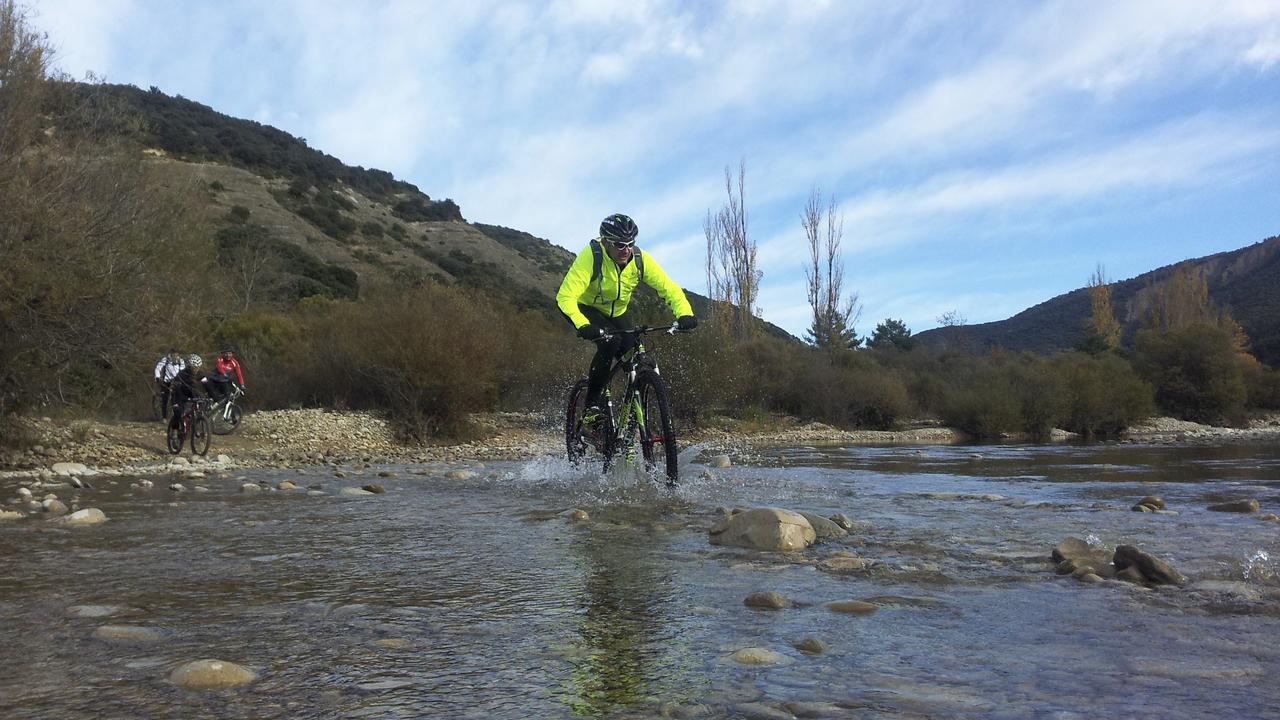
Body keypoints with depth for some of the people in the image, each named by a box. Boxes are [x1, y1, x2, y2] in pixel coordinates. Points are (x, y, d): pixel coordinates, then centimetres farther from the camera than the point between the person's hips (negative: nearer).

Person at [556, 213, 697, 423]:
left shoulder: (640, 259, -21)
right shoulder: (591, 256, -32)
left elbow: (668, 288, -22)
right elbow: (566, 296, -40)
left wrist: (684, 313, -41)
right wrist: (583, 326, -57)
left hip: (616, 312, 5)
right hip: (586, 308, -5)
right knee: (610, 342, -31)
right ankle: (591, 405, -18)